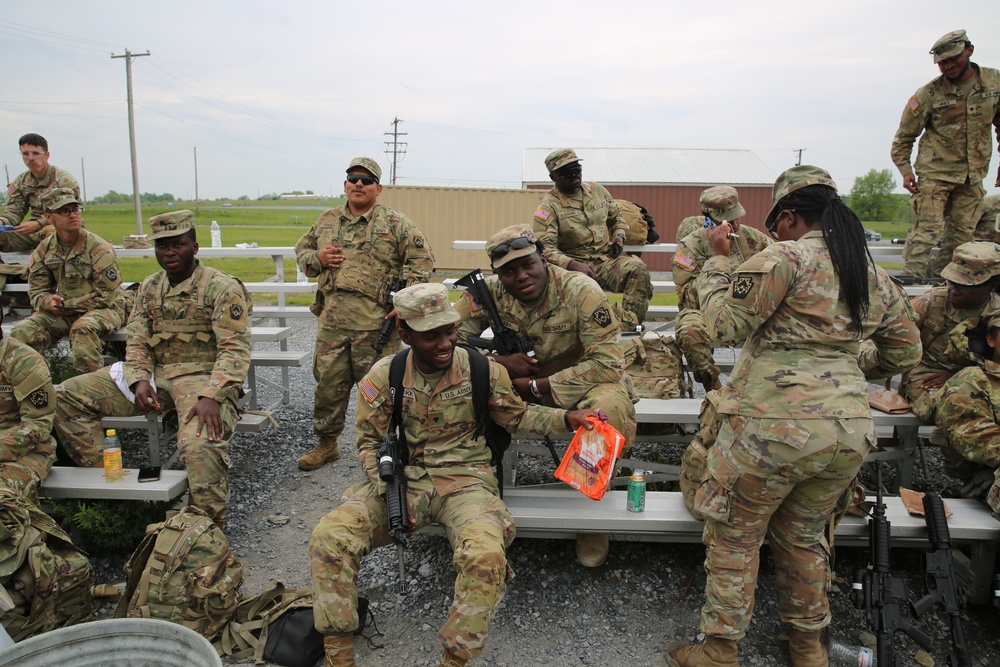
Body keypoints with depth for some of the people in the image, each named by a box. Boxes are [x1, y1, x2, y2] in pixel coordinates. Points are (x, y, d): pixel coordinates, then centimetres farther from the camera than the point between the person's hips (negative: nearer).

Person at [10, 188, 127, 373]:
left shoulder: (99, 248, -11)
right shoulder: (44, 250, 5)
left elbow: (106, 296, -13)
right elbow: (36, 290, 9)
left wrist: (69, 304, -16)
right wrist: (49, 301, -15)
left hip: (103, 309, -5)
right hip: (63, 312, 5)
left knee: (82, 329, -37)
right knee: (22, 331, -16)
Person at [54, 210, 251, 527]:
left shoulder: (222, 288, -8)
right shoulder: (149, 288, 13)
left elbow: (235, 349, -15)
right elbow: (137, 341, 11)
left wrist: (211, 396, -28)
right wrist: (140, 380, -9)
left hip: (203, 376, -7)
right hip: (156, 373, 7)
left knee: (201, 444, -36)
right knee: (66, 396, -1)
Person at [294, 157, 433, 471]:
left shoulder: (395, 223, 1)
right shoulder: (326, 221, 15)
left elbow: (421, 261, -3)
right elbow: (301, 251, 25)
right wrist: (317, 258, 1)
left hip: (376, 323, -4)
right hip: (331, 321, 4)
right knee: (328, 384, 11)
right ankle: (327, 443, 28)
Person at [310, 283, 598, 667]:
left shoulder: (481, 370, -3)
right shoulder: (383, 377, -1)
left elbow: (517, 416, 10)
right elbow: (370, 444, 7)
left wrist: (567, 419, -6)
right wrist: (390, 493, -9)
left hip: (465, 480, -2)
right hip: (403, 477, 2)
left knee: (487, 557, -33)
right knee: (329, 537, -20)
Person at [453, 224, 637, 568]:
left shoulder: (582, 291, -22)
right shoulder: (490, 292, -12)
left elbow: (608, 364, -24)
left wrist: (538, 386, -24)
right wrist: (499, 361, -25)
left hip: (579, 383, -2)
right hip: (521, 383, 3)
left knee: (609, 406, -37)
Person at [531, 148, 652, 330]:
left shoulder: (597, 190, 12)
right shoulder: (548, 207, -6)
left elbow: (616, 216, 28)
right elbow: (545, 248, -17)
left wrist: (619, 235, 4)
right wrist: (573, 265, -32)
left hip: (608, 258, 4)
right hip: (575, 264, -4)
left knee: (638, 268, -26)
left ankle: (628, 327, -29)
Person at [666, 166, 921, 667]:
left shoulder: (787, 257, -10)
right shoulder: (876, 277, 13)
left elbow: (726, 325, -10)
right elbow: (906, 353, 24)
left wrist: (717, 259, 1)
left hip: (774, 424, -7)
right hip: (849, 429, 7)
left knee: (735, 536, 11)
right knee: (803, 536, 24)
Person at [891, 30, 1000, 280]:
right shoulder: (929, 94, -8)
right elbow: (904, 136, -2)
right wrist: (905, 170, -13)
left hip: (973, 176, 4)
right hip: (935, 172, -4)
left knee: (962, 234, 7)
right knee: (928, 228, -13)